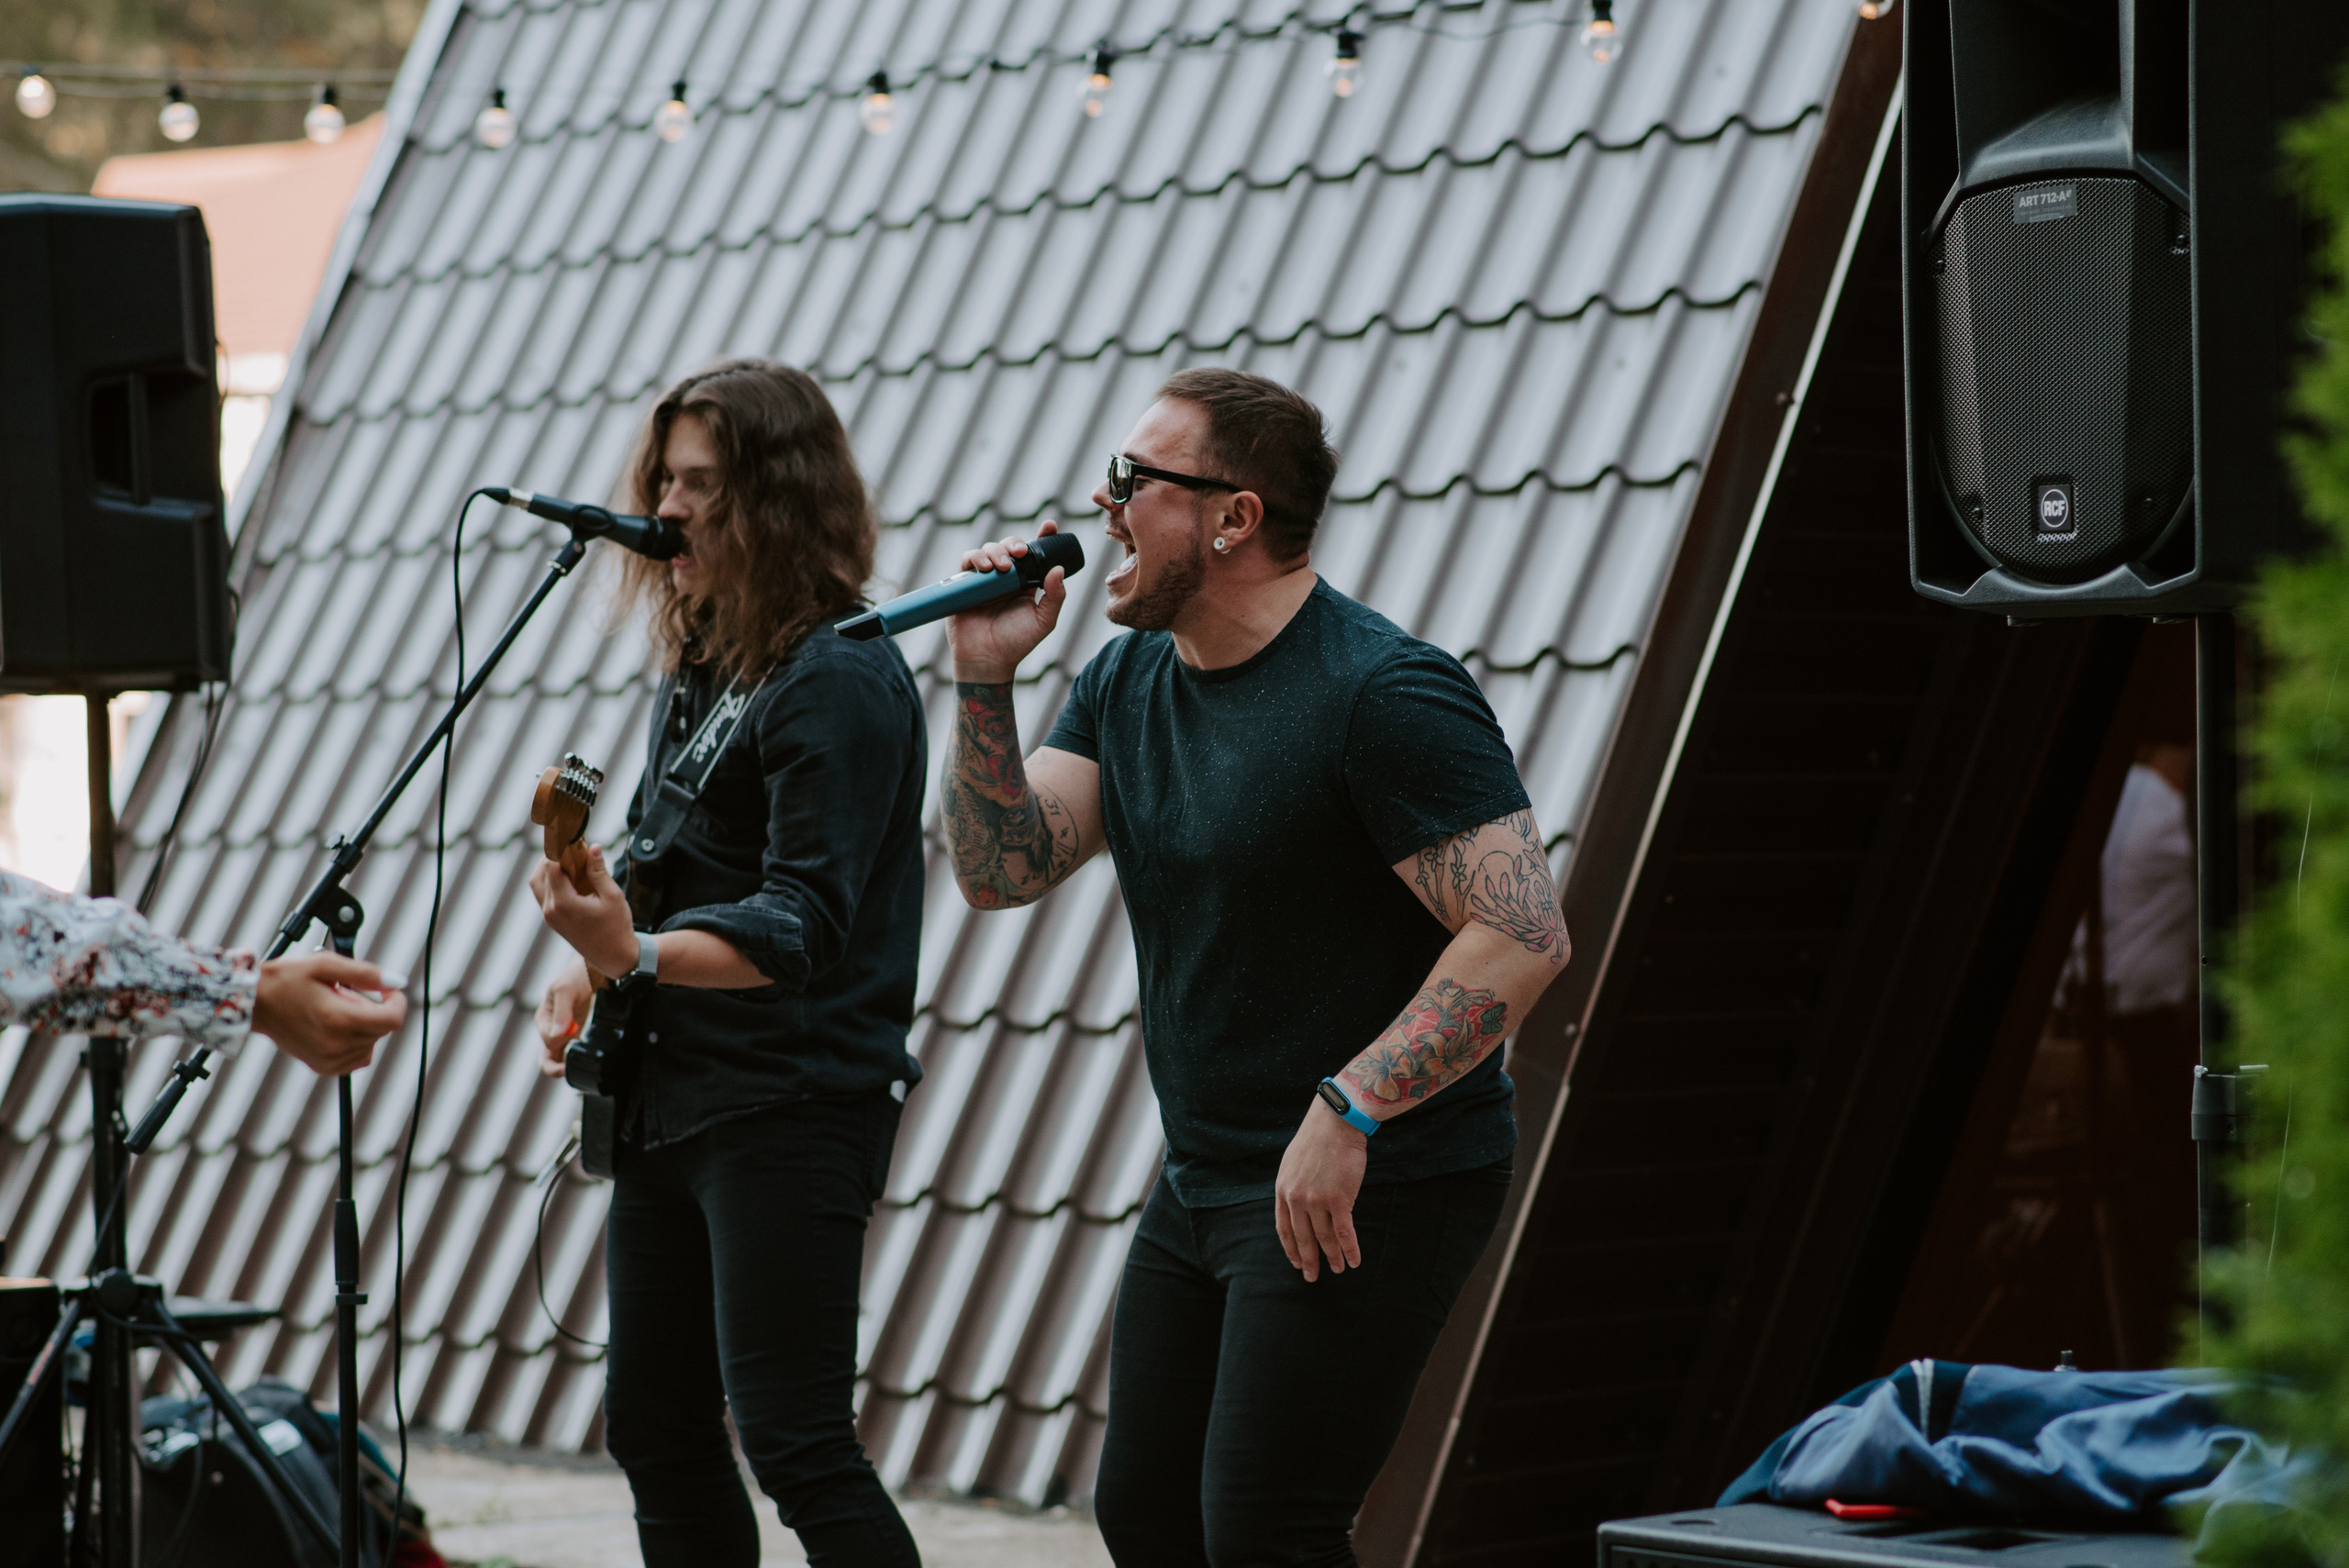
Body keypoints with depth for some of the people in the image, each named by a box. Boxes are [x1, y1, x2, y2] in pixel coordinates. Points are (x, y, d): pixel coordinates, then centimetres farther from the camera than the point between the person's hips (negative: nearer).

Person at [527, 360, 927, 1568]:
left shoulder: (840, 678, -14)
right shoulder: (701, 669, 13)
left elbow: (801, 922, -22)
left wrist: (637, 956, -37)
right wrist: (589, 971, 5)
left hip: (790, 1106, -9)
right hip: (672, 1096, 9)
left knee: (793, 1442, -12)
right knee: (653, 1427, 12)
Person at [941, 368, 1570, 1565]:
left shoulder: (1384, 694, -17)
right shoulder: (1127, 682, 9)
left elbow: (1523, 937, -23)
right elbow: (1001, 869, 1)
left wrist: (1346, 1111, -26)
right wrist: (984, 679, -12)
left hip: (1371, 1190, -9)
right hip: (1201, 1186, 9)